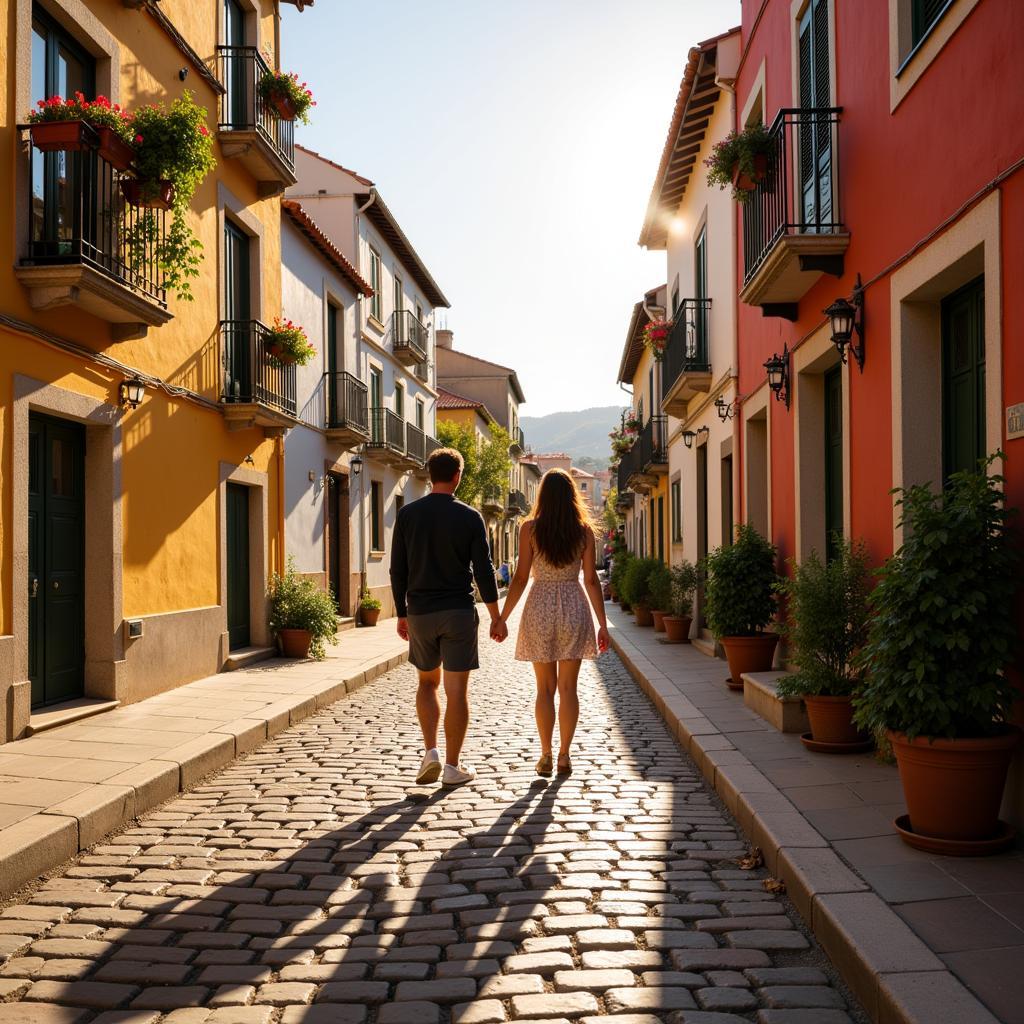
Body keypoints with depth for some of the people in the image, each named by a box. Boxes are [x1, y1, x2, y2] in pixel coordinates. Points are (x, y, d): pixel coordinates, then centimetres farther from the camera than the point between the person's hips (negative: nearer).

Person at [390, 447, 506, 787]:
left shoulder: (408, 514, 0)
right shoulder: (469, 517, -5)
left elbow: (397, 570, 3)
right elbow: (483, 571, -5)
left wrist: (401, 613, 13)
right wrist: (496, 618, 2)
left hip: (420, 612, 2)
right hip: (459, 612, -2)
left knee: (427, 683, 18)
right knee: (456, 690, 3)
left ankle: (431, 753, 6)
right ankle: (452, 766, 8)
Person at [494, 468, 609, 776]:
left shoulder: (530, 528, -4)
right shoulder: (584, 530, 0)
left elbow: (521, 579, -6)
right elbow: (591, 580, -2)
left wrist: (502, 618, 2)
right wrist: (602, 623, 4)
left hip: (540, 607, -1)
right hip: (574, 607, 1)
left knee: (545, 688, 9)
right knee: (568, 688, 8)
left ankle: (546, 756, 11)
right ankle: (564, 756, 10)